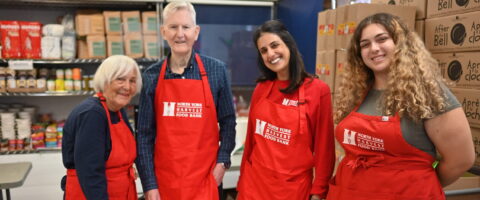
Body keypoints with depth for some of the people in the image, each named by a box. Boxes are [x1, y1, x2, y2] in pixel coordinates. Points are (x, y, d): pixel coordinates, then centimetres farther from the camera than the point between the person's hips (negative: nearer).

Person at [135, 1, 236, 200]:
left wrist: (222, 161, -6)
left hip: (205, 178, -1)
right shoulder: (152, 76, -2)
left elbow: (227, 121, 4)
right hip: (164, 179, 1)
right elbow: (145, 133, 0)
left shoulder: (216, 70, -3)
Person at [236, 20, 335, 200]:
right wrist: (243, 181, 10)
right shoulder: (261, 89, 0)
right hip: (254, 184, 3)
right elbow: (251, 139, 7)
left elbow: (324, 148, -8)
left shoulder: (318, 90, -12)